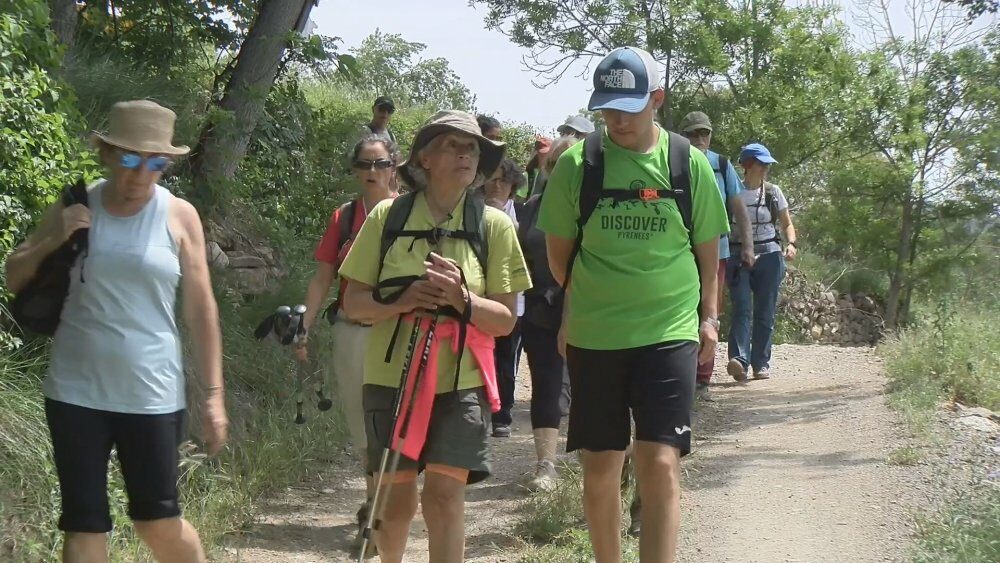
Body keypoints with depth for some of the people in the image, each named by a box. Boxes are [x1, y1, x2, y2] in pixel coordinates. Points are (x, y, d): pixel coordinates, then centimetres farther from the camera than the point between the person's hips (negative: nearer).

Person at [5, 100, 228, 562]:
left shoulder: (179, 215, -2)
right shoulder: (75, 208, 2)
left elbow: (201, 310, 1)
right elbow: (14, 279, 10)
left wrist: (213, 394, -2)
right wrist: (54, 240, -9)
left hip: (150, 393, -1)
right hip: (76, 390, 2)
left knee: (158, 521, 4)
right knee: (83, 523, 5)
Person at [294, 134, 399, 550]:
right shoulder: (343, 218, 8)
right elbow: (322, 277, 9)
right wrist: (304, 326, 1)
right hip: (350, 330, 4)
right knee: (357, 419, 13)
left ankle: (378, 501, 2)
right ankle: (379, 494, 31)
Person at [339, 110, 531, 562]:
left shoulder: (494, 225, 1)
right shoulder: (387, 216, 1)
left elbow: (505, 320, 0)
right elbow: (353, 303, 3)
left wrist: (461, 298, -19)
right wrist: (400, 301, -17)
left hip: (460, 381, -1)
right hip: (391, 376, 1)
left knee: (444, 494, -12)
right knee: (396, 498, 11)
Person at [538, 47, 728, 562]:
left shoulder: (689, 163, -1)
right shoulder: (576, 163, -3)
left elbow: (707, 247, 10)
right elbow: (558, 249, 9)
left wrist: (707, 316, 10)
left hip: (670, 333, -1)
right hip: (592, 337, 1)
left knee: (660, 464, -11)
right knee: (600, 467, 10)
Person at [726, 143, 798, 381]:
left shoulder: (772, 192, 7)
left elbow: (787, 224, 13)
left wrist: (791, 243, -6)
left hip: (768, 256, 2)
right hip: (738, 257, -2)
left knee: (765, 313, 2)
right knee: (742, 309, -15)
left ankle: (761, 364, 9)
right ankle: (739, 360, -28)